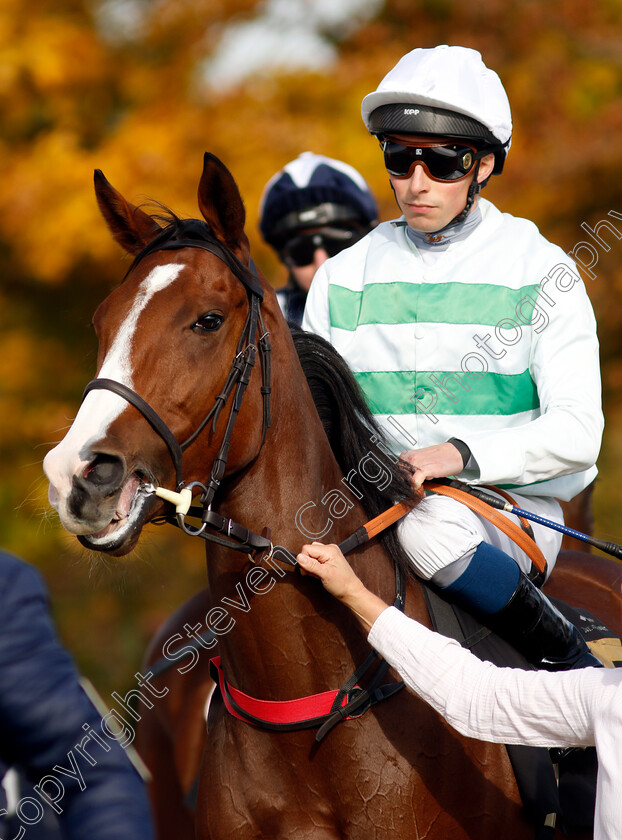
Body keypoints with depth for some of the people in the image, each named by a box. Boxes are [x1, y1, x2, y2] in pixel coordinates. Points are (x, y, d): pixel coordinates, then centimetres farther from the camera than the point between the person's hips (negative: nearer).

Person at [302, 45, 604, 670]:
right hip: (377, 500, 4)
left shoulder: (539, 273, -2)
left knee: (429, 526, -36)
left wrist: (462, 454, -24)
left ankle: (570, 664, -18)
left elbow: (575, 433, -8)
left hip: (513, 509, -4)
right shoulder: (343, 278, 9)